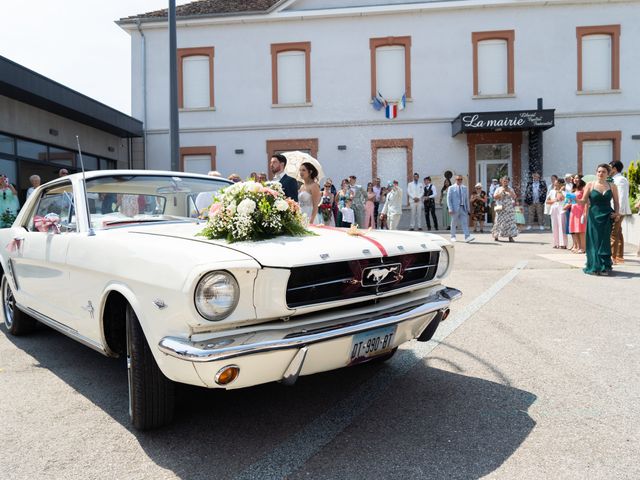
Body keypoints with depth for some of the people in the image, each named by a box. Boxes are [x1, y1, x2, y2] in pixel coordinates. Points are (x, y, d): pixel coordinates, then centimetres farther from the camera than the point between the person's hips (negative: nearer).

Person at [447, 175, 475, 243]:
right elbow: (448, 199, -3)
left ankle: (467, 237, -14)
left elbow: (467, 199, 17)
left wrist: (468, 208, 12)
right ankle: (453, 236, 17)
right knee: (454, 223, 5)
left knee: (465, 222, -7)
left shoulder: (464, 188, 13)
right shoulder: (451, 188, 1)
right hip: (455, 208, -3)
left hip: (463, 208, 3)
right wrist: (450, 209, -12)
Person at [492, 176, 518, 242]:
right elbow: (495, 197, -5)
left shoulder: (510, 189, 12)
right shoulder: (498, 189, 6)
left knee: (510, 222, -7)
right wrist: (501, 192, -14)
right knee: (499, 221, -1)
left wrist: (509, 192, -11)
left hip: (509, 209, 2)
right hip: (501, 209, -1)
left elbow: (514, 197, 3)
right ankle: (496, 236, 12)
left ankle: (510, 237, -10)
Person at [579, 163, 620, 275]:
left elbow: (616, 202, 12)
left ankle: (604, 267, 8)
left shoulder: (612, 186, 7)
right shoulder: (590, 185, 3)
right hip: (593, 216, -1)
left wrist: (616, 212, -4)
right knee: (594, 241, 0)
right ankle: (594, 267, 7)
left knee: (604, 241, 0)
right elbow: (584, 201, 0)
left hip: (606, 217, 1)